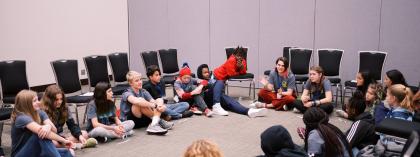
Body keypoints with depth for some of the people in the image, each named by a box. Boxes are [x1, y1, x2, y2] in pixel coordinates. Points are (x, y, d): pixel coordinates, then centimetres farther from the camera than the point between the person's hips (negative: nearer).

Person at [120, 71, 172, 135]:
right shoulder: (127, 93, -13)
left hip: (142, 119, 6)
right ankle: (159, 120, -23)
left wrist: (159, 105, -32)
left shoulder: (143, 92, 6)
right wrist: (154, 105, -40)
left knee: (159, 101, -8)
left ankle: (153, 124, -28)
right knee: (141, 100, -31)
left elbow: (153, 101, -9)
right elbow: (135, 101, -37)